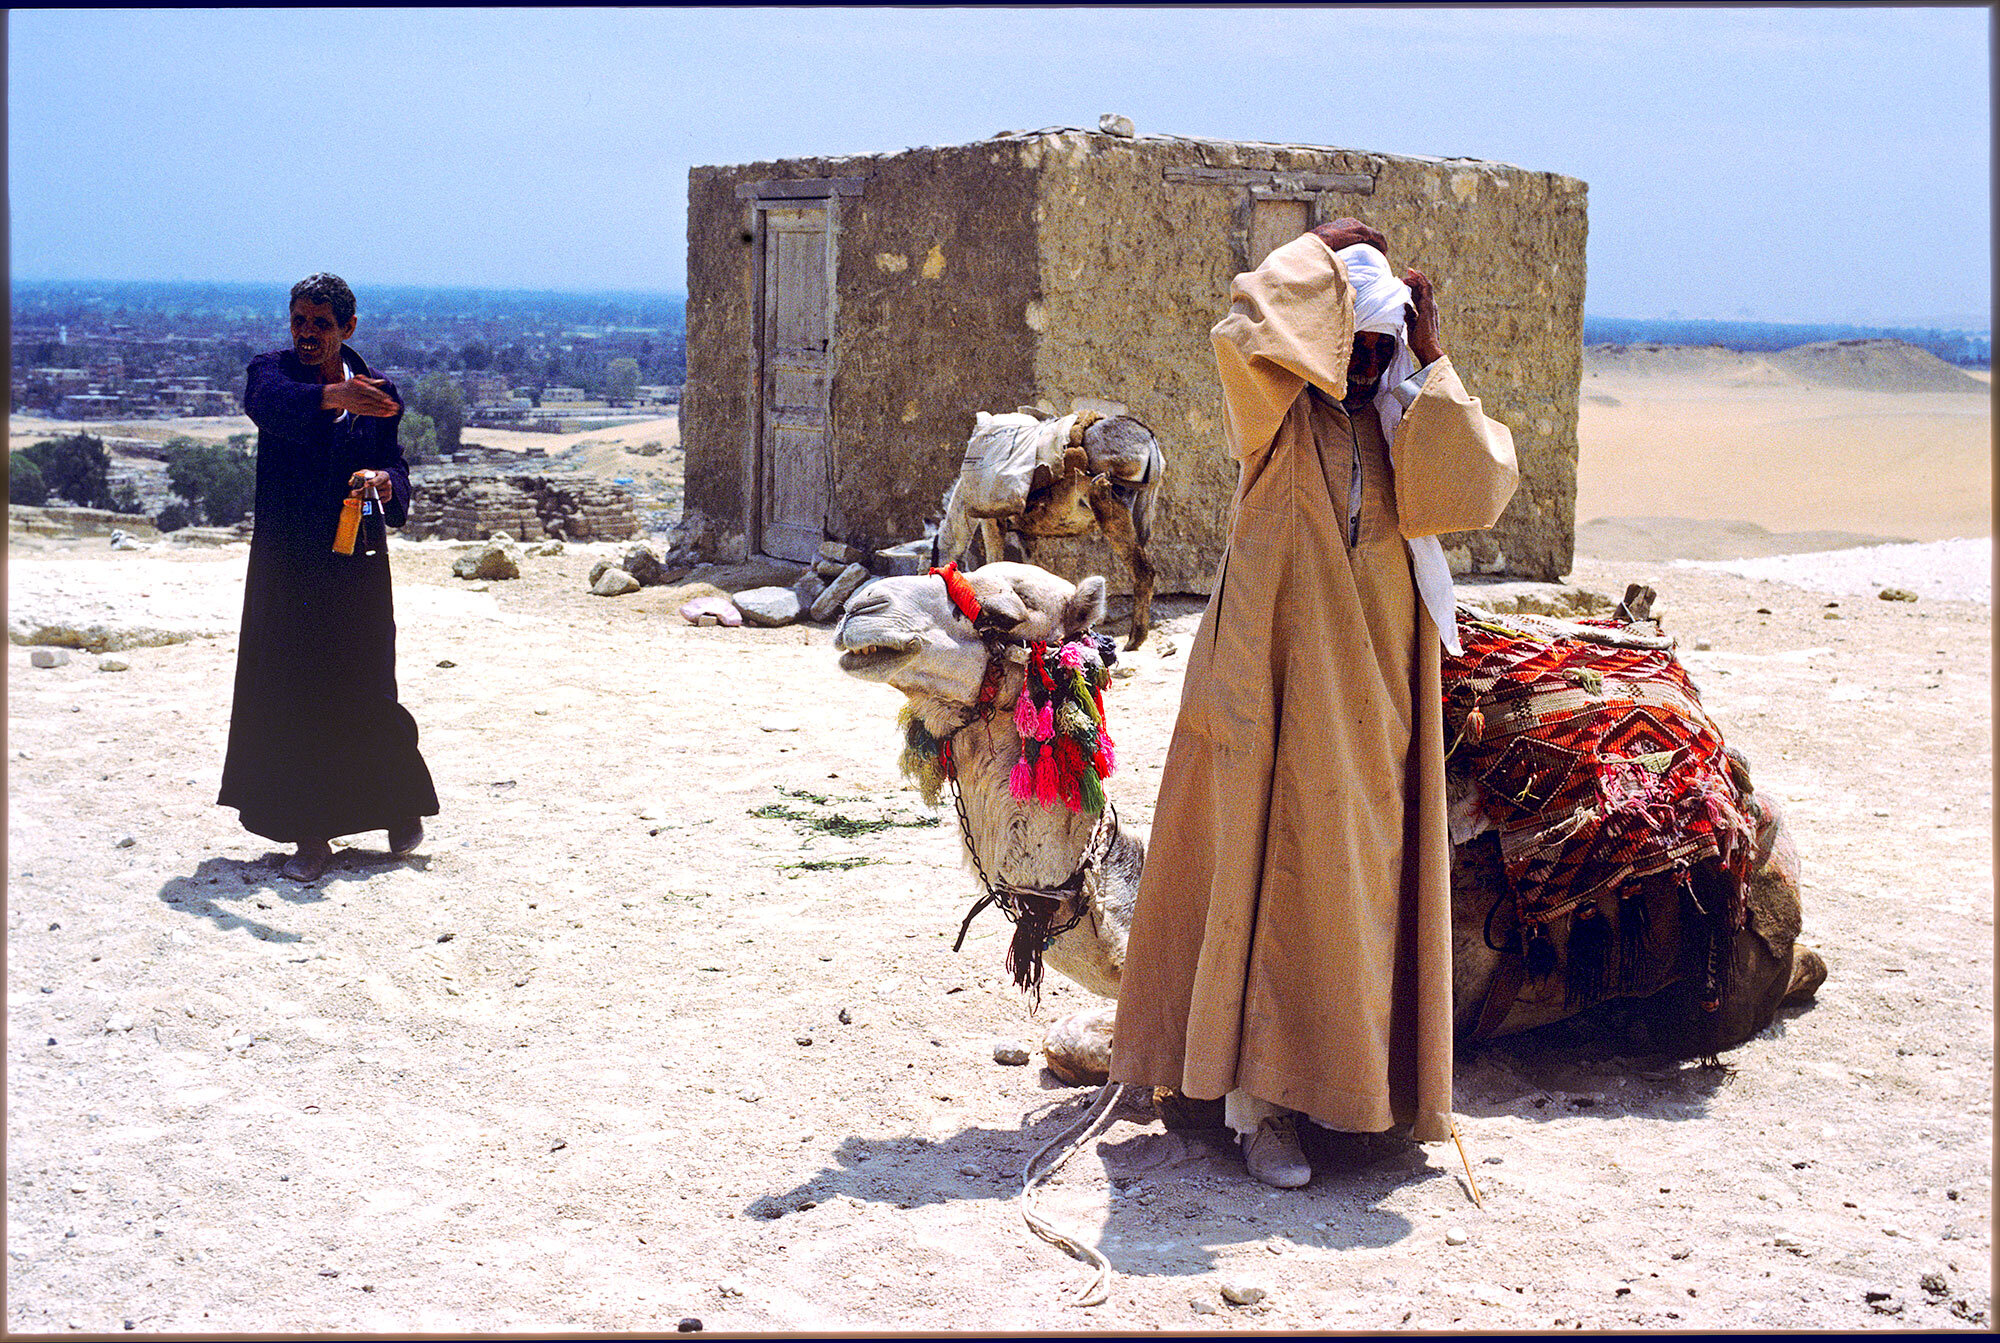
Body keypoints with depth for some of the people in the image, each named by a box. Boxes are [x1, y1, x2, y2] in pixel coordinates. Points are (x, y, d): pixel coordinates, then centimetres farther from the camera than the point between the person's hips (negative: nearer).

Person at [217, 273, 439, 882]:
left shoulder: (376, 393, 4)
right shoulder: (273, 369, -1)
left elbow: (397, 467, 0)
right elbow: (264, 401, -25)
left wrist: (383, 479, -25)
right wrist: (331, 396, -45)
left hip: (353, 563, 0)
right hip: (284, 564, 0)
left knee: (362, 695, 1)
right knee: (288, 697, 0)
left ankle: (403, 804, 26)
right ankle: (310, 836, 10)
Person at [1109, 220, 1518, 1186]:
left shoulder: (1407, 427, 10)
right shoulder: (1280, 418, -4)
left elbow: (1481, 486, -8)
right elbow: (1246, 334, -27)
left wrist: (1431, 360, -8)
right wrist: (1317, 253, -11)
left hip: (1377, 689, 5)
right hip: (1286, 679, -5)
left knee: (1365, 873, 11)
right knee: (1276, 873, -5)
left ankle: (1358, 1070, 26)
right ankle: (1256, 1105, 0)